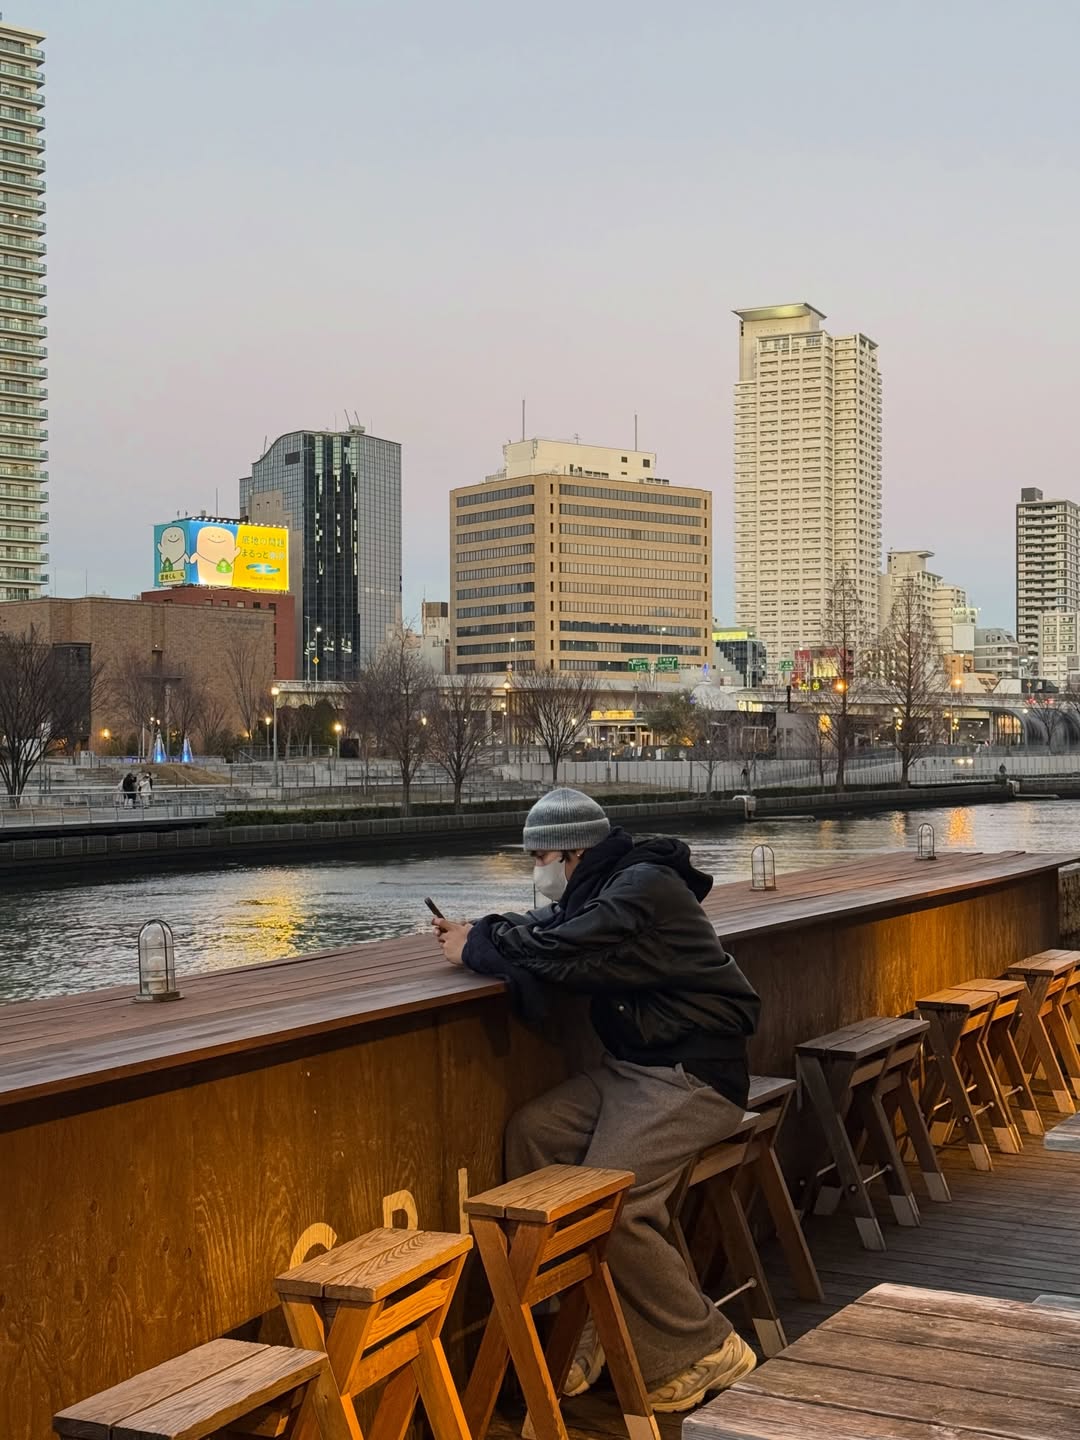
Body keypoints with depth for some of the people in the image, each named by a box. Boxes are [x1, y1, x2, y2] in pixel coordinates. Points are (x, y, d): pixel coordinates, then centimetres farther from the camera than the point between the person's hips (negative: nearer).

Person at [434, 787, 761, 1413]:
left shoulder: (642, 889, -19)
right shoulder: (607, 887, 12)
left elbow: (556, 953, -26)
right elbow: (544, 928, 23)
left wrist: (477, 947, -9)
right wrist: (481, 930, 3)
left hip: (693, 1075, -10)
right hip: (634, 1067, 10)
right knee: (533, 1132, -6)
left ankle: (704, 1353, -4)